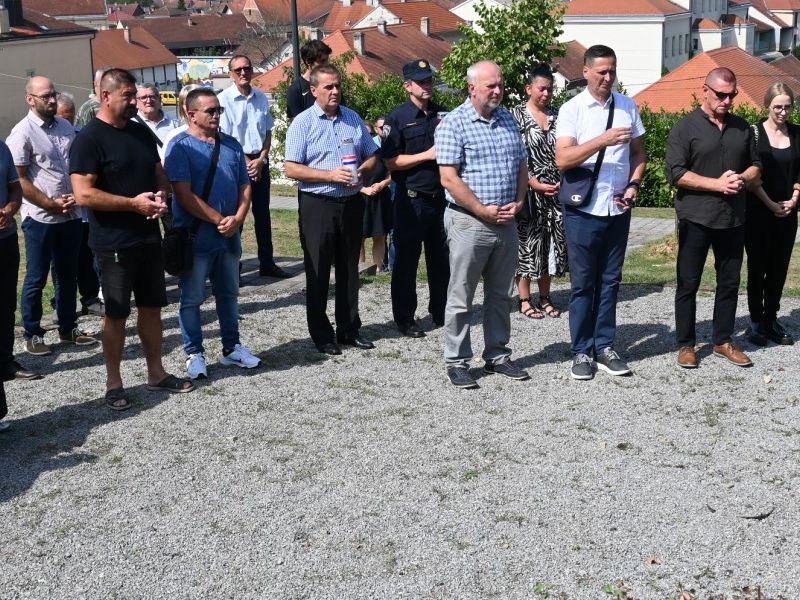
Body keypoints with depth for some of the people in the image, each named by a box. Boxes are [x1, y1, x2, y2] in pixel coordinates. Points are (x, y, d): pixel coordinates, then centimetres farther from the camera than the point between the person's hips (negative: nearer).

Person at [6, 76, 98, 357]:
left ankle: (68, 328, 28)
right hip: (40, 218, -6)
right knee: (36, 279, 5)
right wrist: (51, 204, -15)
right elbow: (19, 180, -12)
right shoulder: (22, 132, -11)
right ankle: (32, 334, 17)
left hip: (71, 216, 6)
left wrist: (77, 195, -3)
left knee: (68, 275, 16)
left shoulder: (66, 126, 7)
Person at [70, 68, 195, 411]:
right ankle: (113, 383, 16)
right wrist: (134, 203, -20)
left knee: (152, 306, 14)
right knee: (116, 314, 3)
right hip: (113, 244, -7)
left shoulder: (141, 132, 9)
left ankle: (156, 372, 28)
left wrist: (162, 195, -4)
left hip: (148, 237, 7)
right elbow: (84, 194, -20)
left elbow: (159, 173, 18)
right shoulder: (89, 139, -13)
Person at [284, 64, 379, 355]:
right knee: (318, 272, 3)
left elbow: (371, 156, 15)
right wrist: (330, 174, -18)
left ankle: (349, 329, 23)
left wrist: (361, 171, -7)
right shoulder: (302, 123, -5)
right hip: (318, 204, -4)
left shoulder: (353, 118, 9)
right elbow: (292, 169, -10)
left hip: (352, 203, 4)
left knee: (349, 269, 12)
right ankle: (321, 335, 12)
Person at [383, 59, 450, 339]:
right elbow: (391, 161, -11)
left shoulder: (443, 114, 10)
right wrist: (427, 155, -16)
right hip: (412, 199, -5)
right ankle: (405, 318, 11)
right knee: (406, 260, 2)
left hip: (441, 197, 5)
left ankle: (440, 312, 26)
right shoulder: (398, 118, -5)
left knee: (441, 258, 12)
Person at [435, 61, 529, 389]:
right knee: (461, 298, 2)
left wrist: (517, 203, 1)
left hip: (506, 223, 6)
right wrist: (484, 211, -15)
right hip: (469, 222, -6)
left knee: (501, 295, 14)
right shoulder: (453, 124, -9)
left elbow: (521, 167, 17)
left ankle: (497, 356, 26)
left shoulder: (508, 120, 11)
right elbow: (449, 179, -15)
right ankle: (457, 362, 12)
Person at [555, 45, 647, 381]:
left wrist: (633, 184, -4)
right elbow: (562, 159, -18)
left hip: (618, 209, 4)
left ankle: (604, 347, 20)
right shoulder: (572, 110, -7)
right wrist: (602, 141, -27)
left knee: (610, 282, 11)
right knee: (583, 284, 5)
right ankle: (581, 352, 14)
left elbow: (638, 153, 13)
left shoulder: (627, 106, 5)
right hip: (583, 210, -4)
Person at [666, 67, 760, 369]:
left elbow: (755, 165, 17)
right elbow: (675, 172, -13)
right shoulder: (685, 128, -5)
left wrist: (742, 179, -6)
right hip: (696, 219, -5)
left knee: (730, 283, 11)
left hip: (733, 219, 5)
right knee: (688, 283, 3)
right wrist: (718, 184, -18)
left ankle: (723, 341, 23)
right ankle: (686, 344, 13)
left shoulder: (742, 127, 10)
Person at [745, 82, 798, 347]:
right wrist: (771, 204, -12)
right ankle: (756, 321, 8)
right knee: (758, 267, 1)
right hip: (758, 212, -4)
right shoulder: (755, 132, -5)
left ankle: (771, 320, 15)